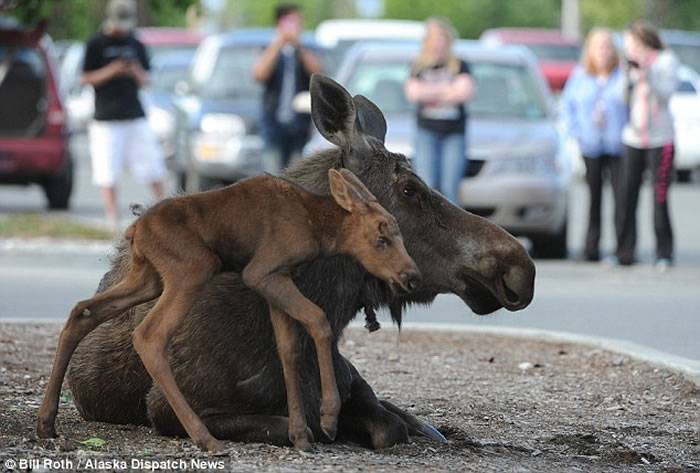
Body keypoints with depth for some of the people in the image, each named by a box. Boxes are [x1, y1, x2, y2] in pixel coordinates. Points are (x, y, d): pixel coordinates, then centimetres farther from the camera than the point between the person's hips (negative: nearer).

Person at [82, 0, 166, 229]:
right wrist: (112, 71, -16)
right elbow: (87, 78, -1)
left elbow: (145, 81, 16)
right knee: (108, 175, -6)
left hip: (135, 116, 3)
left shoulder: (136, 45, 13)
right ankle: (113, 217, -2)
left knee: (153, 167, 2)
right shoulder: (96, 44, 1)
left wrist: (137, 73, -7)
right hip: (107, 120, -3)